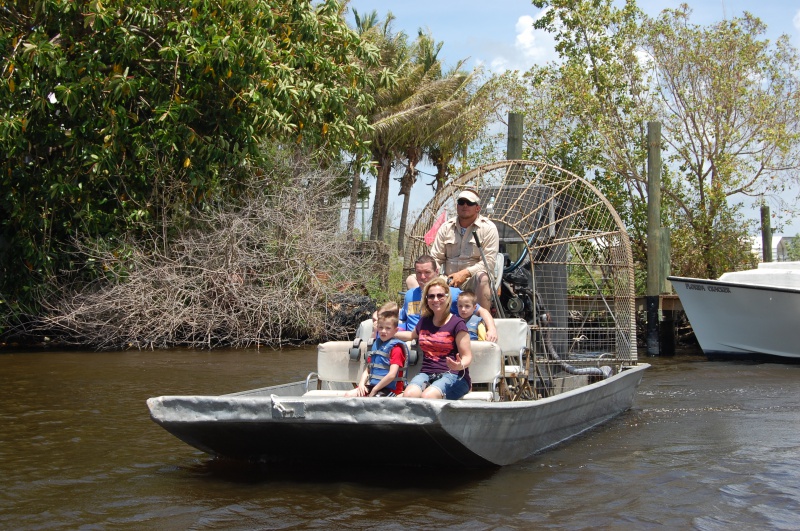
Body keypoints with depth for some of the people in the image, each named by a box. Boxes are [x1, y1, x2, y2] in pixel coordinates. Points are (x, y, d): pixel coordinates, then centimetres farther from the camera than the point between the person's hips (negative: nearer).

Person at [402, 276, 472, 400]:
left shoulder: (457, 323, 0)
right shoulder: (424, 322, 17)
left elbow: (467, 356, -4)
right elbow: (413, 335, 42)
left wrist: (460, 365, -27)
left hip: (453, 376, -5)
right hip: (426, 373, 5)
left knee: (428, 396, -38)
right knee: (409, 394, -31)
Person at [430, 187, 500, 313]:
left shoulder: (488, 228, -1)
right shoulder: (446, 227, 12)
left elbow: (489, 261, -9)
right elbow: (435, 258, 12)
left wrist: (465, 273, -24)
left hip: (474, 283, -3)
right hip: (449, 281, 3)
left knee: (482, 277, -39)